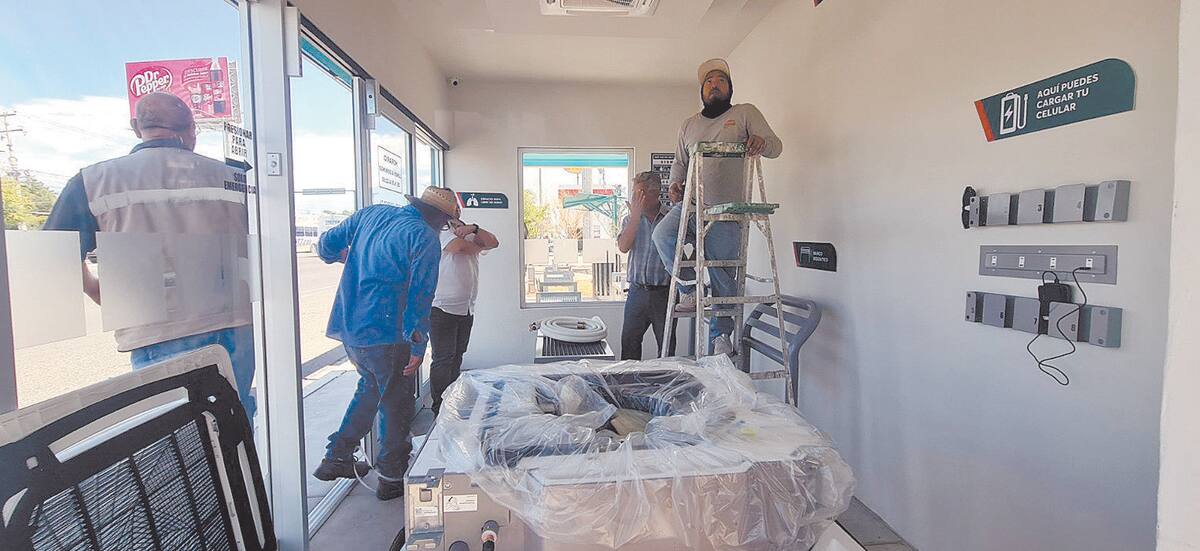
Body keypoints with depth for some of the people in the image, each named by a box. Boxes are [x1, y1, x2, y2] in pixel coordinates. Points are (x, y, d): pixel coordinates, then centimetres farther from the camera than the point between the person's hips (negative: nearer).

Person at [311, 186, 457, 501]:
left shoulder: (370, 214, 8)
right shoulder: (425, 238, -13)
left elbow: (326, 244, 15)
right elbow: (420, 295, -18)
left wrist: (339, 257, 38)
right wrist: (418, 345, -14)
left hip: (347, 327, 8)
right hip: (384, 333, -7)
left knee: (371, 386, 27)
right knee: (397, 403, 9)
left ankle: (337, 458, 34)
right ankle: (392, 477, 20)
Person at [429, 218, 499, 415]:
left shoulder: (470, 237, 16)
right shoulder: (442, 233, -4)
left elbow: (494, 242, 4)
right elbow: (458, 246, -22)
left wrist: (474, 229, -12)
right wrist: (478, 246, -1)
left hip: (466, 310, 7)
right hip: (443, 309, -7)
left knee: (456, 358, 14)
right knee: (443, 359, -5)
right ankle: (439, 408, 4)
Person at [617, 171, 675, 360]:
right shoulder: (630, 219, 8)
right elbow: (623, 247, -9)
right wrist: (635, 215, -15)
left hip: (664, 293, -2)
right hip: (637, 292, 2)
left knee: (667, 346, 8)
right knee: (629, 342, 9)